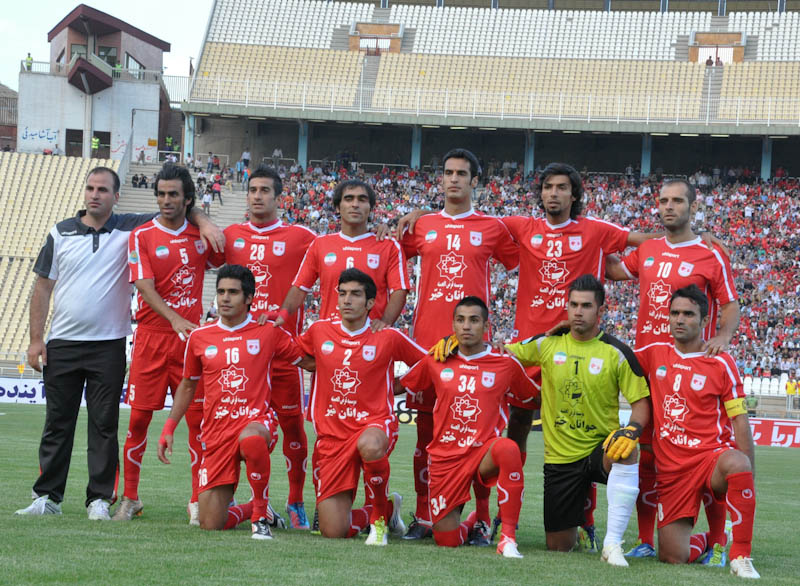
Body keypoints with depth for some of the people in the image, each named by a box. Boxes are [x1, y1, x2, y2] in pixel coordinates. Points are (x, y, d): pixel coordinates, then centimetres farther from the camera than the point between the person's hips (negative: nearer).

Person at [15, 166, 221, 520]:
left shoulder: (130, 229, 3)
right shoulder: (62, 233, 7)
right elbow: (43, 287, 8)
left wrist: (203, 224, -16)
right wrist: (36, 339, 2)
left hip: (108, 345, -1)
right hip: (62, 344, 1)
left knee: (104, 425, 1)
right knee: (57, 422, 5)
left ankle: (100, 498, 6)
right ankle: (48, 497, 11)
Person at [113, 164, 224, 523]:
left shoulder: (200, 236, 7)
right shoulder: (142, 236, -1)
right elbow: (145, 287, -11)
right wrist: (175, 319, -24)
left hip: (191, 337, 2)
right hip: (151, 336, -2)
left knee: (198, 418, -3)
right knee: (139, 418, 1)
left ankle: (197, 501, 4)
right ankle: (130, 499, 13)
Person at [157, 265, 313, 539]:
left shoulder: (268, 332, 3)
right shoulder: (199, 337, 8)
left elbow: (308, 360, 14)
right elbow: (188, 385, 20)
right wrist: (169, 427, 12)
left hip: (256, 420, -3)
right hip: (217, 430, 3)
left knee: (251, 439, -43)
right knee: (211, 524, -7)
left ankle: (261, 514, -21)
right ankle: (249, 509, 29)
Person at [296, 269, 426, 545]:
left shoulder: (388, 337, -2)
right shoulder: (319, 331, 5)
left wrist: (395, 386, 7)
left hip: (375, 424, -3)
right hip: (331, 434, 3)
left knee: (370, 445, -45)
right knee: (333, 531, -7)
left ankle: (379, 515, -15)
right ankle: (389, 509, 27)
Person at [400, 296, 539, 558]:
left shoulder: (506, 364, 1)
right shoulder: (435, 362, 5)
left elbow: (535, 396, 16)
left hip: (484, 453, -2)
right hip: (445, 457, 2)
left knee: (508, 448, -40)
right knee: (447, 541, -5)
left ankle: (508, 537, -32)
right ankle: (472, 521, 35)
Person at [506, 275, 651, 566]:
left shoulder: (617, 353, -5)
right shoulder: (547, 344, 1)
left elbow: (641, 402, -5)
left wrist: (632, 430, -26)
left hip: (600, 448, -2)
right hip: (559, 457, 2)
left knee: (626, 452, -41)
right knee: (558, 547, 4)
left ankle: (612, 543, -34)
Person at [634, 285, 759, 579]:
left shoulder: (721, 364, -2)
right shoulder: (654, 354, 7)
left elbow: (739, 421, -3)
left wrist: (748, 479, -10)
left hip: (712, 454, -3)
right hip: (671, 468, 3)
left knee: (736, 464, -42)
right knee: (673, 557, -6)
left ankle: (741, 556, -27)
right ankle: (707, 541, 33)